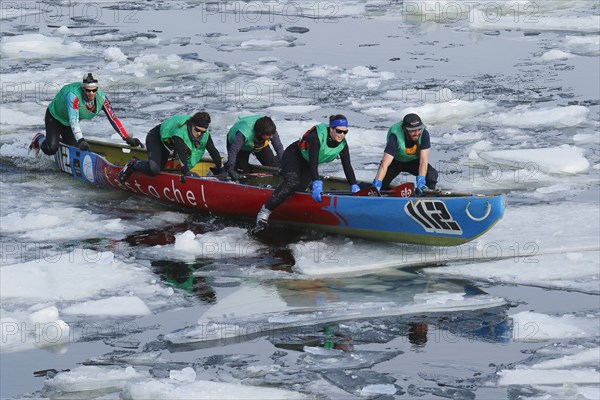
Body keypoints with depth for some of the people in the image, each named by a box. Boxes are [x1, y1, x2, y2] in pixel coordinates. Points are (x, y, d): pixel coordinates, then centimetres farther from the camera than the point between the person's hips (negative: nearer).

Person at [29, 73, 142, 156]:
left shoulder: (101, 97, -23)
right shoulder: (73, 95, -41)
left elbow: (113, 118, -19)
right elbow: (73, 120, -49)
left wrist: (127, 138, -22)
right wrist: (81, 141, -61)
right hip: (54, 116, -6)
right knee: (51, 149, -19)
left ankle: (59, 139, 32)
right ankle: (39, 139, 15)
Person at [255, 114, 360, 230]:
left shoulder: (342, 144, -14)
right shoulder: (316, 137, -33)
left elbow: (347, 166, -10)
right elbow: (313, 163, -39)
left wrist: (354, 186, -17)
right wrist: (317, 184, -48)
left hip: (307, 165, 7)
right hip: (293, 156, -7)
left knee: (299, 188, -18)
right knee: (292, 183, -31)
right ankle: (264, 212, -33)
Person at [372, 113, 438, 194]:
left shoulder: (424, 134, -29)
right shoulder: (395, 136, -36)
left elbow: (423, 160, -31)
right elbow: (385, 164, -42)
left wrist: (420, 181, -44)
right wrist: (377, 185, -52)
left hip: (413, 160, 1)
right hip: (396, 161, -1)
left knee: (432, 174, -25)